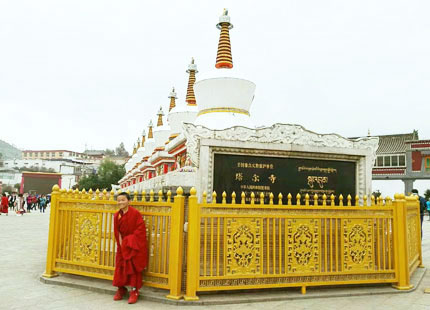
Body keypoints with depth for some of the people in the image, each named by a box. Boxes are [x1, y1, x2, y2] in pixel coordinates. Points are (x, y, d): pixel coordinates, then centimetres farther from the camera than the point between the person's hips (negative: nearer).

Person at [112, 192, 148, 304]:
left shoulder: (135, 213, -14)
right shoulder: (117, 215, 2)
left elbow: (140, 229, -14)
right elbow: (117, 231, 7)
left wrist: (131, 240, -16)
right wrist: (121, 242, -6)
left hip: (135, 245, -5)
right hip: (122, 245, 5)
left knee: (133, 267, -5)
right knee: (120, 266, 8)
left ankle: (134, 291, 4)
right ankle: (121, 289, 24)